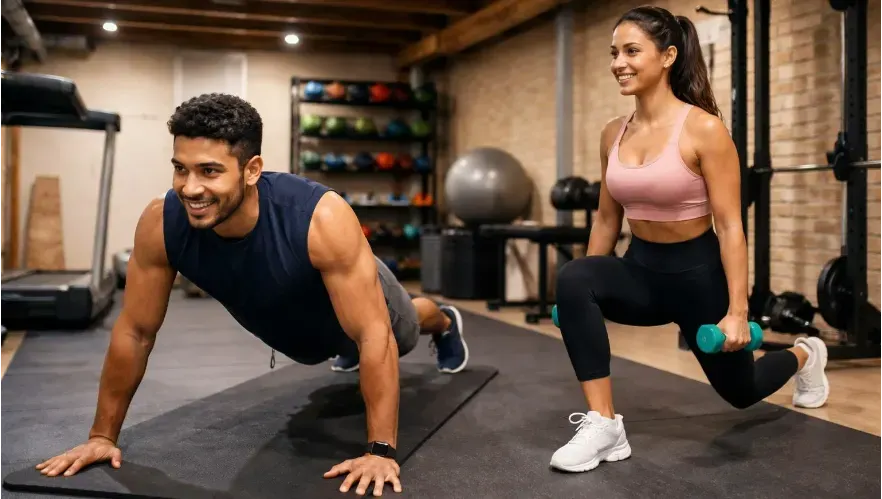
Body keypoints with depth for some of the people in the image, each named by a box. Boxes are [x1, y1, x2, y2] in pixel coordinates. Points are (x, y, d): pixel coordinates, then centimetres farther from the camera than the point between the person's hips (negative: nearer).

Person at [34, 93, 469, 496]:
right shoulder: (160, 224, -37)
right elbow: (135, 332, -24)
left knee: (403, 333, 32)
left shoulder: (323, 220, -49)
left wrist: (380, 451, -43)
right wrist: (102, 434, -19)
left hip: (356, 298, -3)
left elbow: (374, 335, -43)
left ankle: (444, 324, 68)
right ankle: (347, 349, 75)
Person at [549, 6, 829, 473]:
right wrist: (590, 290, 8)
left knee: (740, 390, 18)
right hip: (641, 268, 4)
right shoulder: (613, 133, -2)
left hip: (698, 272, -4)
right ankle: (603, 424, -24)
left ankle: (804, 354, 54)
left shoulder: (704, 129, -19)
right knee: (572, 279, -30)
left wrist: (737, 311, -22)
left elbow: (730, 225, -18)